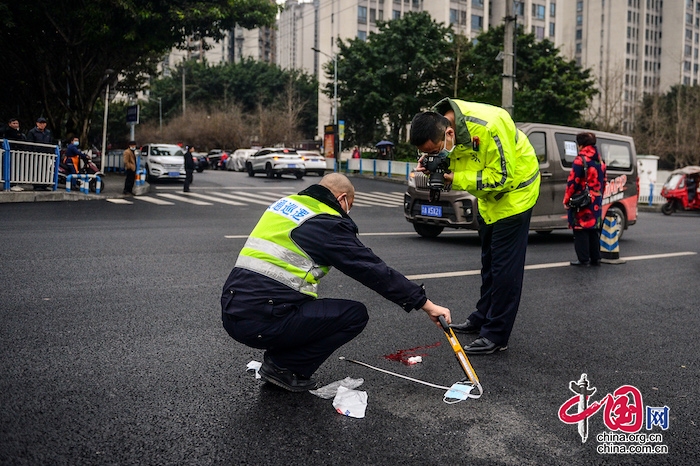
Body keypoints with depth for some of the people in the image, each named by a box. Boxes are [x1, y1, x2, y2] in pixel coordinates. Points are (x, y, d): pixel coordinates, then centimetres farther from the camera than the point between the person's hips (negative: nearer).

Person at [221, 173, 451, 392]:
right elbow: (375, 271, -6)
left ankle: (278, 361, 16)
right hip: (262, 322, -8)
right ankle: (284, 367, 3)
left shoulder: (285, 203, 14)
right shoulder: (328, 224, -7)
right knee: (356, 315, 1)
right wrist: (425, 304, 1)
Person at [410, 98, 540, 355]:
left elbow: (502, 176, -30)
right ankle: (483, 318, 31)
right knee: (488, 260, 17)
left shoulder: (489, 127, -37)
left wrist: (456, 179, -34)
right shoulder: (438, 123, -14)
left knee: (504, 264, -7)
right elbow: (454, 162, -2)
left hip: (514, 189, -8)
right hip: (488, 194, 8)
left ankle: (496, 335, -1)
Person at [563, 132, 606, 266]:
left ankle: (583, 259, -1)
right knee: (593, 230, 14)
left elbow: (572, 181, -15)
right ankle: (595, 258, 18)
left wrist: (567, 200, -8)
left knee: (581, 231, -2)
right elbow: (603, 182, 18)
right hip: (596, 203, 8)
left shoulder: (580, 160, -13)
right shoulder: (600, 161, 12)